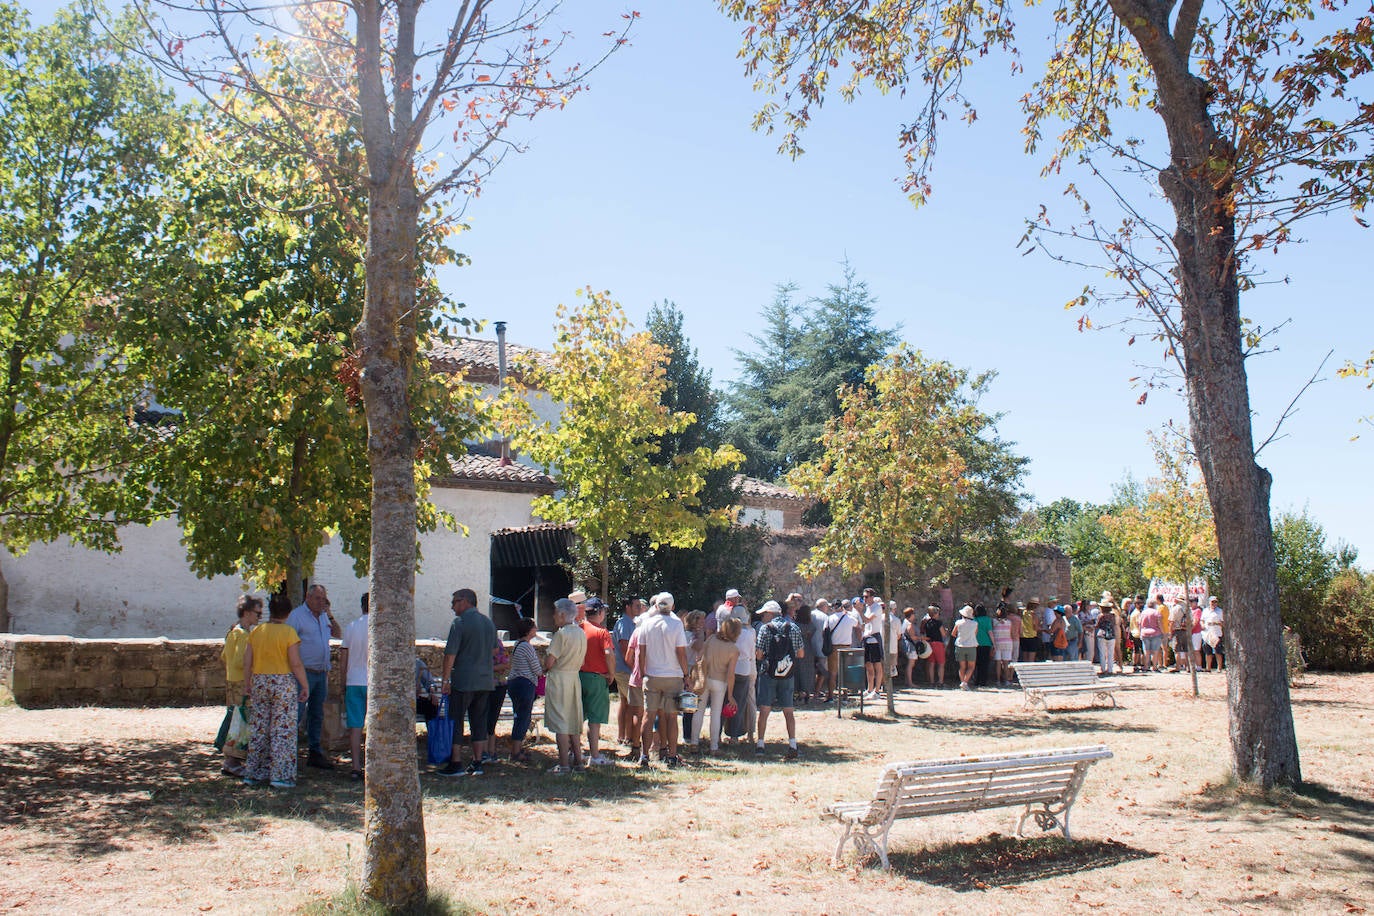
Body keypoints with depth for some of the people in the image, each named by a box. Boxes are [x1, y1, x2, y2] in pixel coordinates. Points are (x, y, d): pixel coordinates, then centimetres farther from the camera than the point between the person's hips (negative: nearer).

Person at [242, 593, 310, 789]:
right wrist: (305, 686, -4)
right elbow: (296, 664, -12)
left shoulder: (256, 631, 5)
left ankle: (253, 773, 18)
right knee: (283, 729, 0)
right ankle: (280, 775, 0)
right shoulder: (288, 632, -9)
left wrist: (247, 685, 19)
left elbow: (247, 662, 7)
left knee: (258, 729, 12)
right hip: (283, 682, -5)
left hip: (259, 681, 5)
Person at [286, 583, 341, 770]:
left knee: (317, 715, 11)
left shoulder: (323, 617, 16)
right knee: (297, 714, -8)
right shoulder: (297, 616, -6)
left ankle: (315, 753, 17)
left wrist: (330, 615, 4)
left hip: (321, 673, 7)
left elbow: (338, 634, 16)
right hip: (304, 672, -7)